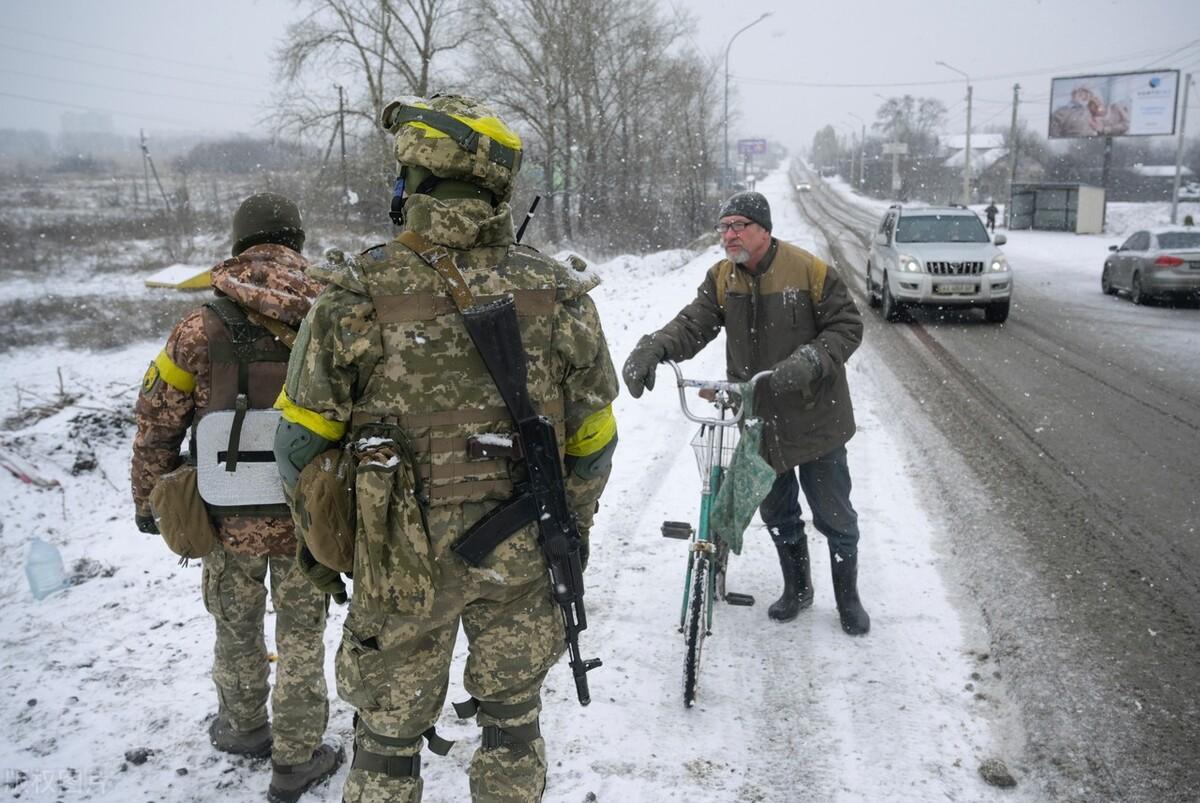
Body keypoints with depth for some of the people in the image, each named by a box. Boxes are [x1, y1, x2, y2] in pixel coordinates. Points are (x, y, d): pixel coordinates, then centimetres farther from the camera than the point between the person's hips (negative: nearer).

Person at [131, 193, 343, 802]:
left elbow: (157, 425, -2)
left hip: (230, 518, 0)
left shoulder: (201, 328, -10)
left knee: (236, 629, 23)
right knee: (301, 634, 16)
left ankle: (244, 728, 45)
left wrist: (148, 500, 12)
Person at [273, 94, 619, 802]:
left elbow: (303, 444, -6)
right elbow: (591, 443, 0)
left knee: (388, 741, 19)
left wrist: (322, 545, 11)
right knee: (514, 722, 23)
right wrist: (569, 532, 17)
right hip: (524, 559, 2)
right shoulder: (559, 297, -8)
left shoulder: (354, 298, -14)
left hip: (401, 562, -1)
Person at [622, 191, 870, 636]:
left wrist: (811, 361, -28)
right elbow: (692, 324, -10)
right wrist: (653, 348, -31)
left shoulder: (810, 270, -13)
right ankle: (797, 589, 40)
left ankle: (848, 598, 30)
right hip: (758, 421, 4)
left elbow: (847, 326, -9)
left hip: (815, 419, -4)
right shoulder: (721, 278, 0)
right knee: (777, 513, 19)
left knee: (835, 516, 8)